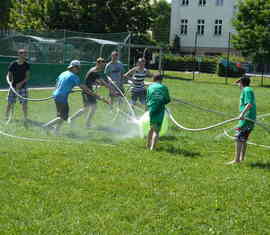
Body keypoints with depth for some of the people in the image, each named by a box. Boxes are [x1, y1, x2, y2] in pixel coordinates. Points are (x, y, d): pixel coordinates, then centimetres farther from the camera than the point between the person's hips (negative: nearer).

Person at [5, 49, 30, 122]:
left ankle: (25, 118, 7)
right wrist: (10, 82, -17)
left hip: (22, 87, 1)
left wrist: (21, 83, -19)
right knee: (10, 103, 2)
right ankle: (6, 117, 15)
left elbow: (27, 77, -5)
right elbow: (9, 75, 0)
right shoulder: (13, 64, -5)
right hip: (13, 86, -1)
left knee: (24, 103, -2)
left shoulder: (26, 65, -2)